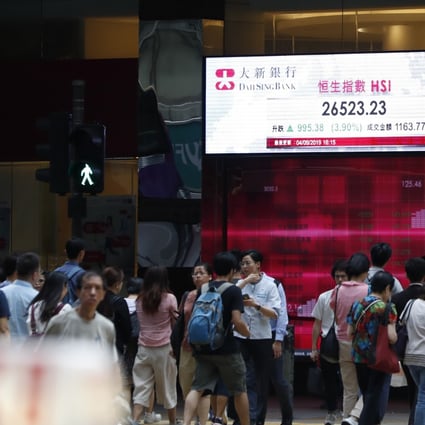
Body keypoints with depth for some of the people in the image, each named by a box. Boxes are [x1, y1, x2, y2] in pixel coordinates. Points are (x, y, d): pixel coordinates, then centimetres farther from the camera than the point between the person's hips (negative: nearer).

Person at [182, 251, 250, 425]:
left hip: (204, 348, 4)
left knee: (197, 388, -1)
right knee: (239, 390, 12)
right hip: (227, 349, -4)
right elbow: (237, 320, -17)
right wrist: (246, 332, 2)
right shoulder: (234, 291, -8)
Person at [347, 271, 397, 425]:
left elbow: (349, 332, 9)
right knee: (376, 401, 1)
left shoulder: (357, 305, 7)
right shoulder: (387, 308, -13)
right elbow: (391, 337, -20)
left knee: (367, 398, 19)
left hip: (359, 358, 7)